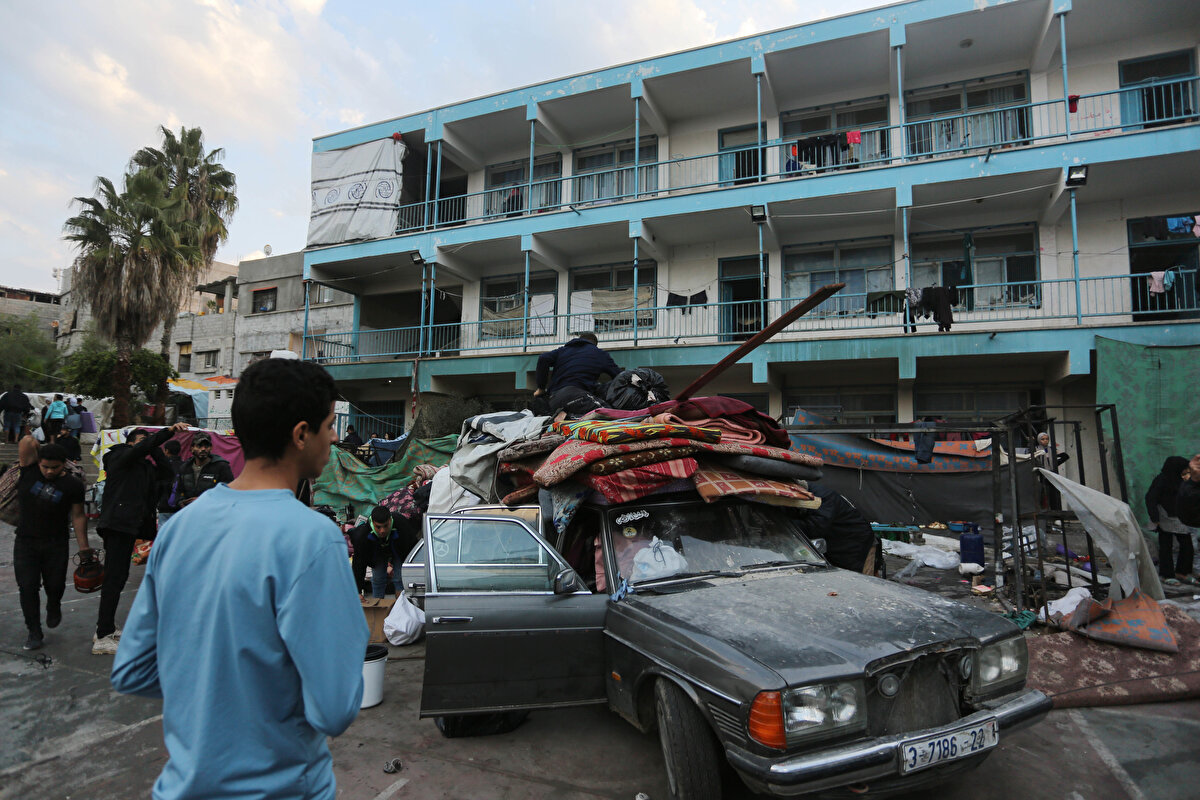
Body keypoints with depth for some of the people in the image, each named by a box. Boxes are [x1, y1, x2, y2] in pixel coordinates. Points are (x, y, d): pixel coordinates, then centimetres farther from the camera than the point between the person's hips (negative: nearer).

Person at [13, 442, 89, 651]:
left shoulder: (73, 485, -6)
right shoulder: (30, 472, -4)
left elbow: (78, 516, -3)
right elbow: (27, 442, -17)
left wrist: (83, 546, -6)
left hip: (56, 544, -1)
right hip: (25, 542, 1)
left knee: (55, 585, 7)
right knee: (27, 587, 1)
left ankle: (53, 608, 41)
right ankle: (34, 632, 14)